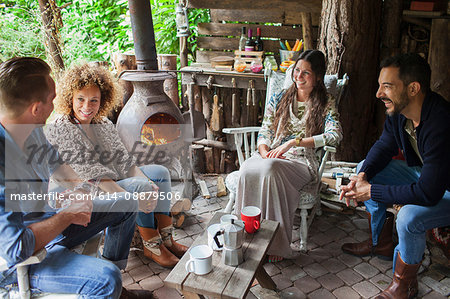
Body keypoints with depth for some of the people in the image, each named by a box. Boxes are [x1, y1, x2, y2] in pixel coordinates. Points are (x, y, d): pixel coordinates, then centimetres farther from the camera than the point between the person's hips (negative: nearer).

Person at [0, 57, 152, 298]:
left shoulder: (32, 129, -6)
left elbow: (54, 162, 16)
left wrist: (80, 187, -4)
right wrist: (68, 215, -20)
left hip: (44, 222, 9)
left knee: (125, 206, 13)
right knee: (106, 278, -32)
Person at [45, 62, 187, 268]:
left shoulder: (104, 124, 6)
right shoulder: (62, 130, -17)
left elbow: (124, 161, 3)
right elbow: (90, 174, -23)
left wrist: (148, 182, -13)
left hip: (113, 182, 8)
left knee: (160, 172, -2)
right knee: (141, 186, -27)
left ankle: (166, 239, -5)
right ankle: (151, 246, -11)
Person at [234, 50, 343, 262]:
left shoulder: (326, 104, 8)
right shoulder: (278, 100, 17)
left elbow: (335, 135, -11)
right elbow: (264, 134, 13)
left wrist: (293, 142, -18)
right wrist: (265, 153, -11)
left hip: (302, 163, -3)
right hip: (271, 156, 3)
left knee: (270, 169, -37)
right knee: (247, 169, -33)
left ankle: (276, 244, -27)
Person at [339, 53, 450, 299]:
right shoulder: (398, 110, -12)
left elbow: (428, 193, -38)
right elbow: (384, 146, 5)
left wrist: (372, 192, -28)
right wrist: (362, 176, -14)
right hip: (423, 173, 8)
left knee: (409, 216, -33)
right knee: (365, 169, 4)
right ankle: (380, 243, 20)